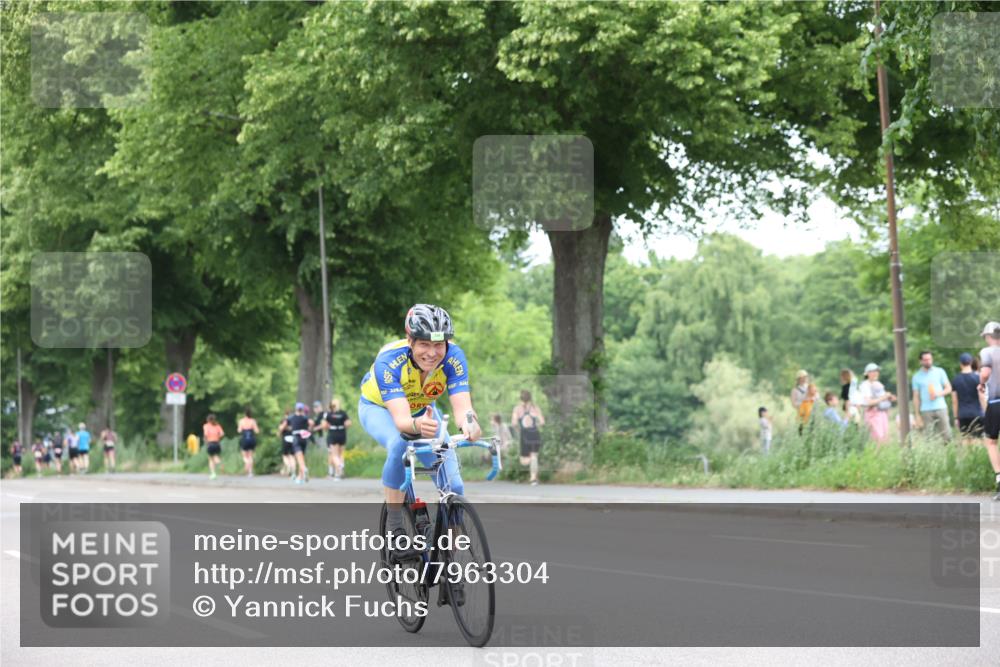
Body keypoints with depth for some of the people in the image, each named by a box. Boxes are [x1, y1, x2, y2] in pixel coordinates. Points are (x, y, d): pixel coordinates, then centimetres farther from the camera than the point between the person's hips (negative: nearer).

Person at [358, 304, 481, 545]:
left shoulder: (453, 357, -30)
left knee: (453, 486, -13)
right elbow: (400, 419, -47)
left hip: (422, 411, 3)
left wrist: (469, 423, -63)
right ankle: (394, 525, -24)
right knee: (400, 445, -38)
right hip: (378, 408, -3)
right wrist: (417, 425, -70)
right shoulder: (388, 360, -38)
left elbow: (462, 407, -39)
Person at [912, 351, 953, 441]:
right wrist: (917, 415, 2)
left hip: (941, 408, 1)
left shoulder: (939, 372, 9)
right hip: (926, 411, -1)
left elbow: (948, 388, 9)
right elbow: (916, 397, 8)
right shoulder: (917, 376, 7)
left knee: (947, 435, -6)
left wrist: (938, 394, -11)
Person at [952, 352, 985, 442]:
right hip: (977, 414, -3)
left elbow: (954, 401, 7)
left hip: (963, 415, 3)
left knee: (965, 439, 7)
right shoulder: (977, 377, -4)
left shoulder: (955, 379, 5)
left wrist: (956, 417, 13)